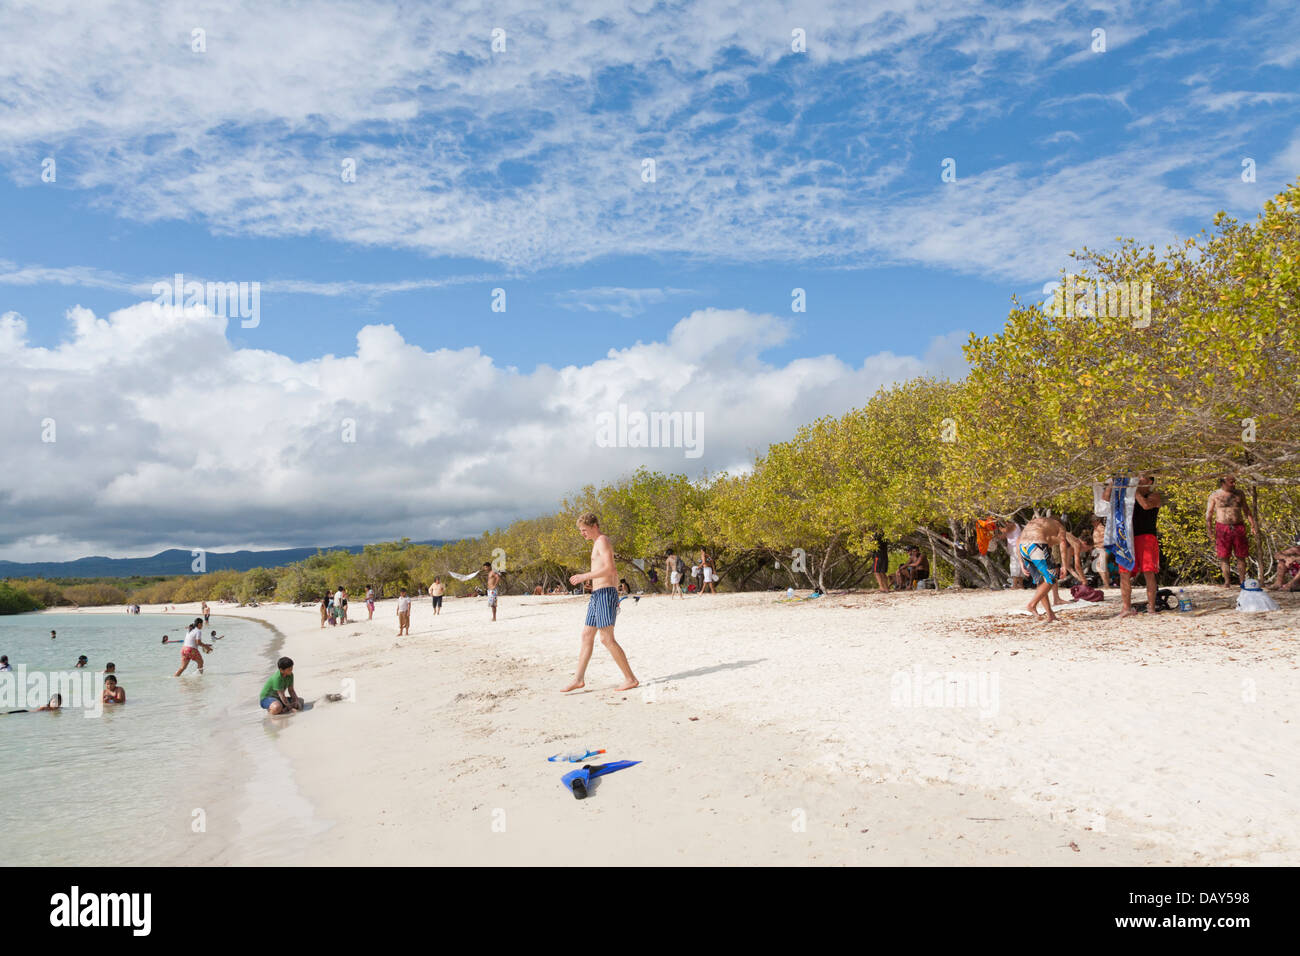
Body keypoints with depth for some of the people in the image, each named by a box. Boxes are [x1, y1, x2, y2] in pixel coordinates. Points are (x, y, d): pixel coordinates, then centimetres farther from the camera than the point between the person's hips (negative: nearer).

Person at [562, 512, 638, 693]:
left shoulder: (602, 541, -9)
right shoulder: (599, 544, 22)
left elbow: (609, 568, -23)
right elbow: (615, 574, 27)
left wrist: (585, 576, -21)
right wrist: (615, 598, 29)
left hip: (605, 593, -10)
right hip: (597, 595, 10)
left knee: (606, 638, -11)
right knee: (587, 636, 11)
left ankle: (630, 678, -7)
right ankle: (579, 679, 16)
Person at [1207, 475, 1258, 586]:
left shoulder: (1239, 494, 10)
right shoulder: (1215, 495, 1)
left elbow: (1246, 510, 17)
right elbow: (1209, 513, 1)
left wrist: (1253, 524, 9)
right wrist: (1209, 528, -8)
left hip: (1238, 527, 3)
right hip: (1222, 528, -2)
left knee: (1241, 556, 5)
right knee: (1223, 556, -2)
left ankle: (1243, 581, 13)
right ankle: (1227, 582, 3)